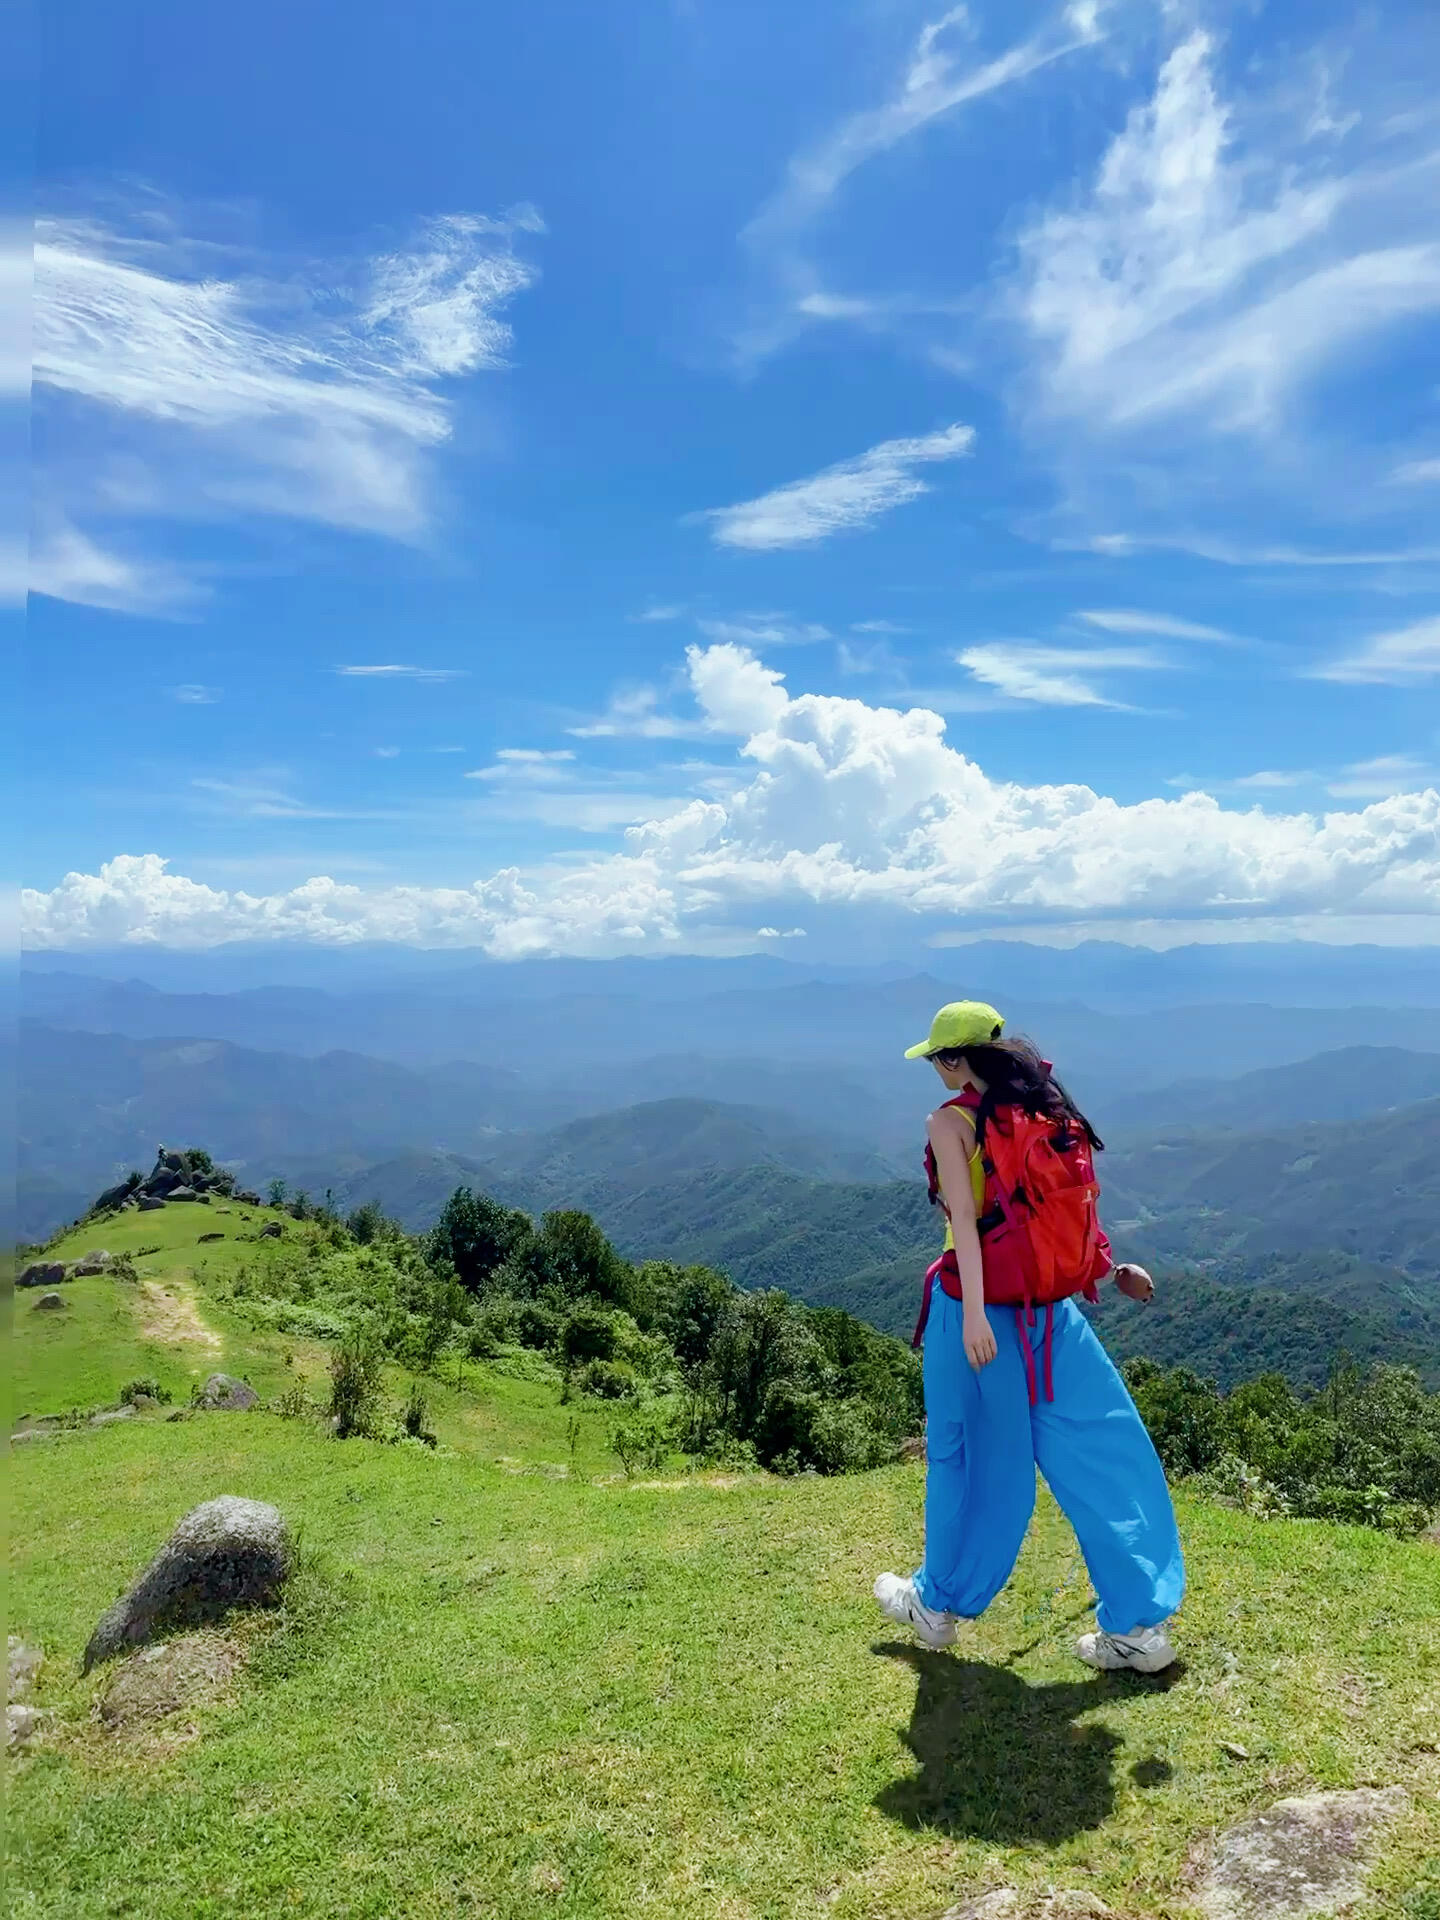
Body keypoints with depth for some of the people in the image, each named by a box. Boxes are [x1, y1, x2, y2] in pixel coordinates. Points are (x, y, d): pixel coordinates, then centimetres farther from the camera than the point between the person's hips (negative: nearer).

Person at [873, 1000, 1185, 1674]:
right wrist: (1114, 1267, 24)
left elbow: (965, 1217, -19)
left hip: (978, 1303, -4)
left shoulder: (951, 1120, -9)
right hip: (1052, 1312, 5)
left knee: (970, 1458, 10)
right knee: (1099, 1454, 11)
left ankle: (937, 1604, 30)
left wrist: (974, 1313, -24)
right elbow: (1077, 1200, 12)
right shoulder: (1047, 1105, 6)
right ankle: (1139, 1625, 16)